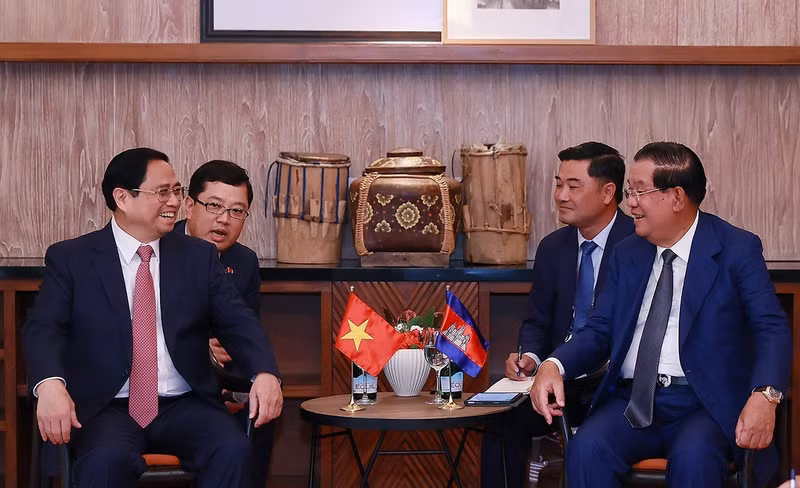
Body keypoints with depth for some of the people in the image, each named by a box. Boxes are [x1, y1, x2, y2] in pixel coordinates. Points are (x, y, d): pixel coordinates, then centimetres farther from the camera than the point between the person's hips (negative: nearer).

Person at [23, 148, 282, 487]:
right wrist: (50, 383, -27)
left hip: (184, 406, 3)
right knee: (107, 460, -35)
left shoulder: (199, 256, 12)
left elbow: (238, 322, 7)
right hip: (107, 408, -3)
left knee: (234, 451, -26)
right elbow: (43, 329, -4)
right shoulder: (70, 258, 5)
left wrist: (265, 372, -14)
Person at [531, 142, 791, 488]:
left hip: (705, 404, -3)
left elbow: (772, 328, -8)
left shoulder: (737, 249, 1)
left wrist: (764, 394, -27)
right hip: (633, 401, 3)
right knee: (586, 449, -26)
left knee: (692, 457, -35)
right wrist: (554, 365, -10)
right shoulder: (627, 254, 15)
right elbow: (599, 331, 11)